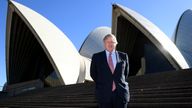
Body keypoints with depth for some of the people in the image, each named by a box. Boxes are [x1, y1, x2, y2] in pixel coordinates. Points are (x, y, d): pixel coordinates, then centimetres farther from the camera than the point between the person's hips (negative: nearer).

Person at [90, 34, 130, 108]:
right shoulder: (97, 57, 4)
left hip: (121, 92, 1)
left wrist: (118, 84, 12)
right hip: (104, 93, -1)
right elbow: (93, 73, 11)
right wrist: (101, 85, 6)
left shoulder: (123, 56, 7)